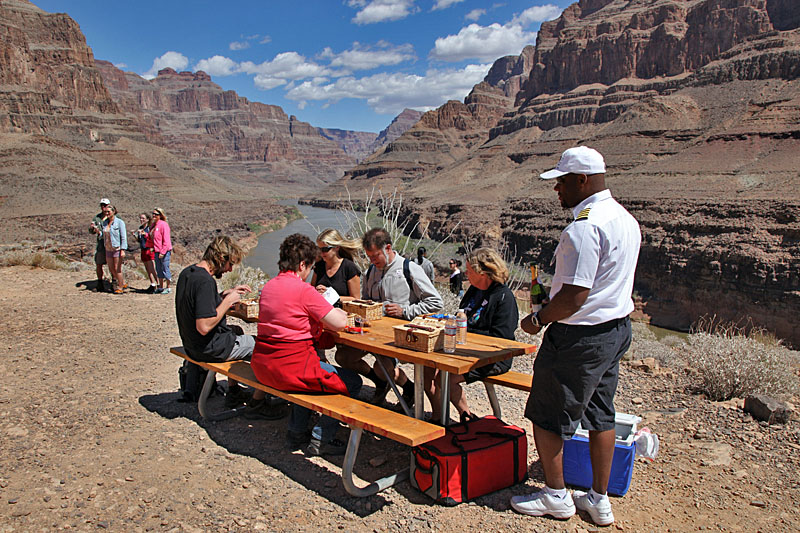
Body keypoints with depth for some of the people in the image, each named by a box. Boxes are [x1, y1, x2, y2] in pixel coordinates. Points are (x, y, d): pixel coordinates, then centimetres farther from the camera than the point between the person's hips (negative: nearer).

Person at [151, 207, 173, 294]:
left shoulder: (163, 224, -12)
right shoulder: (154, 225, 13)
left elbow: (166, 240, -16)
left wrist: (162, 252, -19)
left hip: (164, 251, -8)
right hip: (157, 251, 8)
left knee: (165, 269, -3)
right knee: (159, 270, 13)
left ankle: (167, 288, 6)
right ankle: (161, 287, 22)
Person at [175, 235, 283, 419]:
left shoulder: (187, 273, 4)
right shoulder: (205, 281, -26)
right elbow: (204, 326, -31)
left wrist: (226, 293, 8)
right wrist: (228, 301, -19)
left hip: (191, 344, 10)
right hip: (210, 348, -10)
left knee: (237, 331, 36)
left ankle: (233, 391, 38)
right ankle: (257, 404, 4)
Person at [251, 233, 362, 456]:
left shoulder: (269, 286, 8)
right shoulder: (303, 290, -16)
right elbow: (339, 323, -16)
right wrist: (338, 312, 6)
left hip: (262, 366, 9)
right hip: (289, 369, -9)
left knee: (310, 370, 37)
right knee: (352, 382, 7)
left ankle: (297, 432, 34)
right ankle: (320, 440, 11)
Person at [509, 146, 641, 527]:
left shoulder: (584, 227, -22)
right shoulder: (626, 219, 9)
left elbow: (574, 296, -26)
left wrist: (539, 319, -10)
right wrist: (551, 302, 17)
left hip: (580, 336, -10)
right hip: (617, 328, 10)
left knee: (546, 415, 6)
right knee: (600, 414, 17)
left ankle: (556, 495, 20)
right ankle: (599, 500, 28)